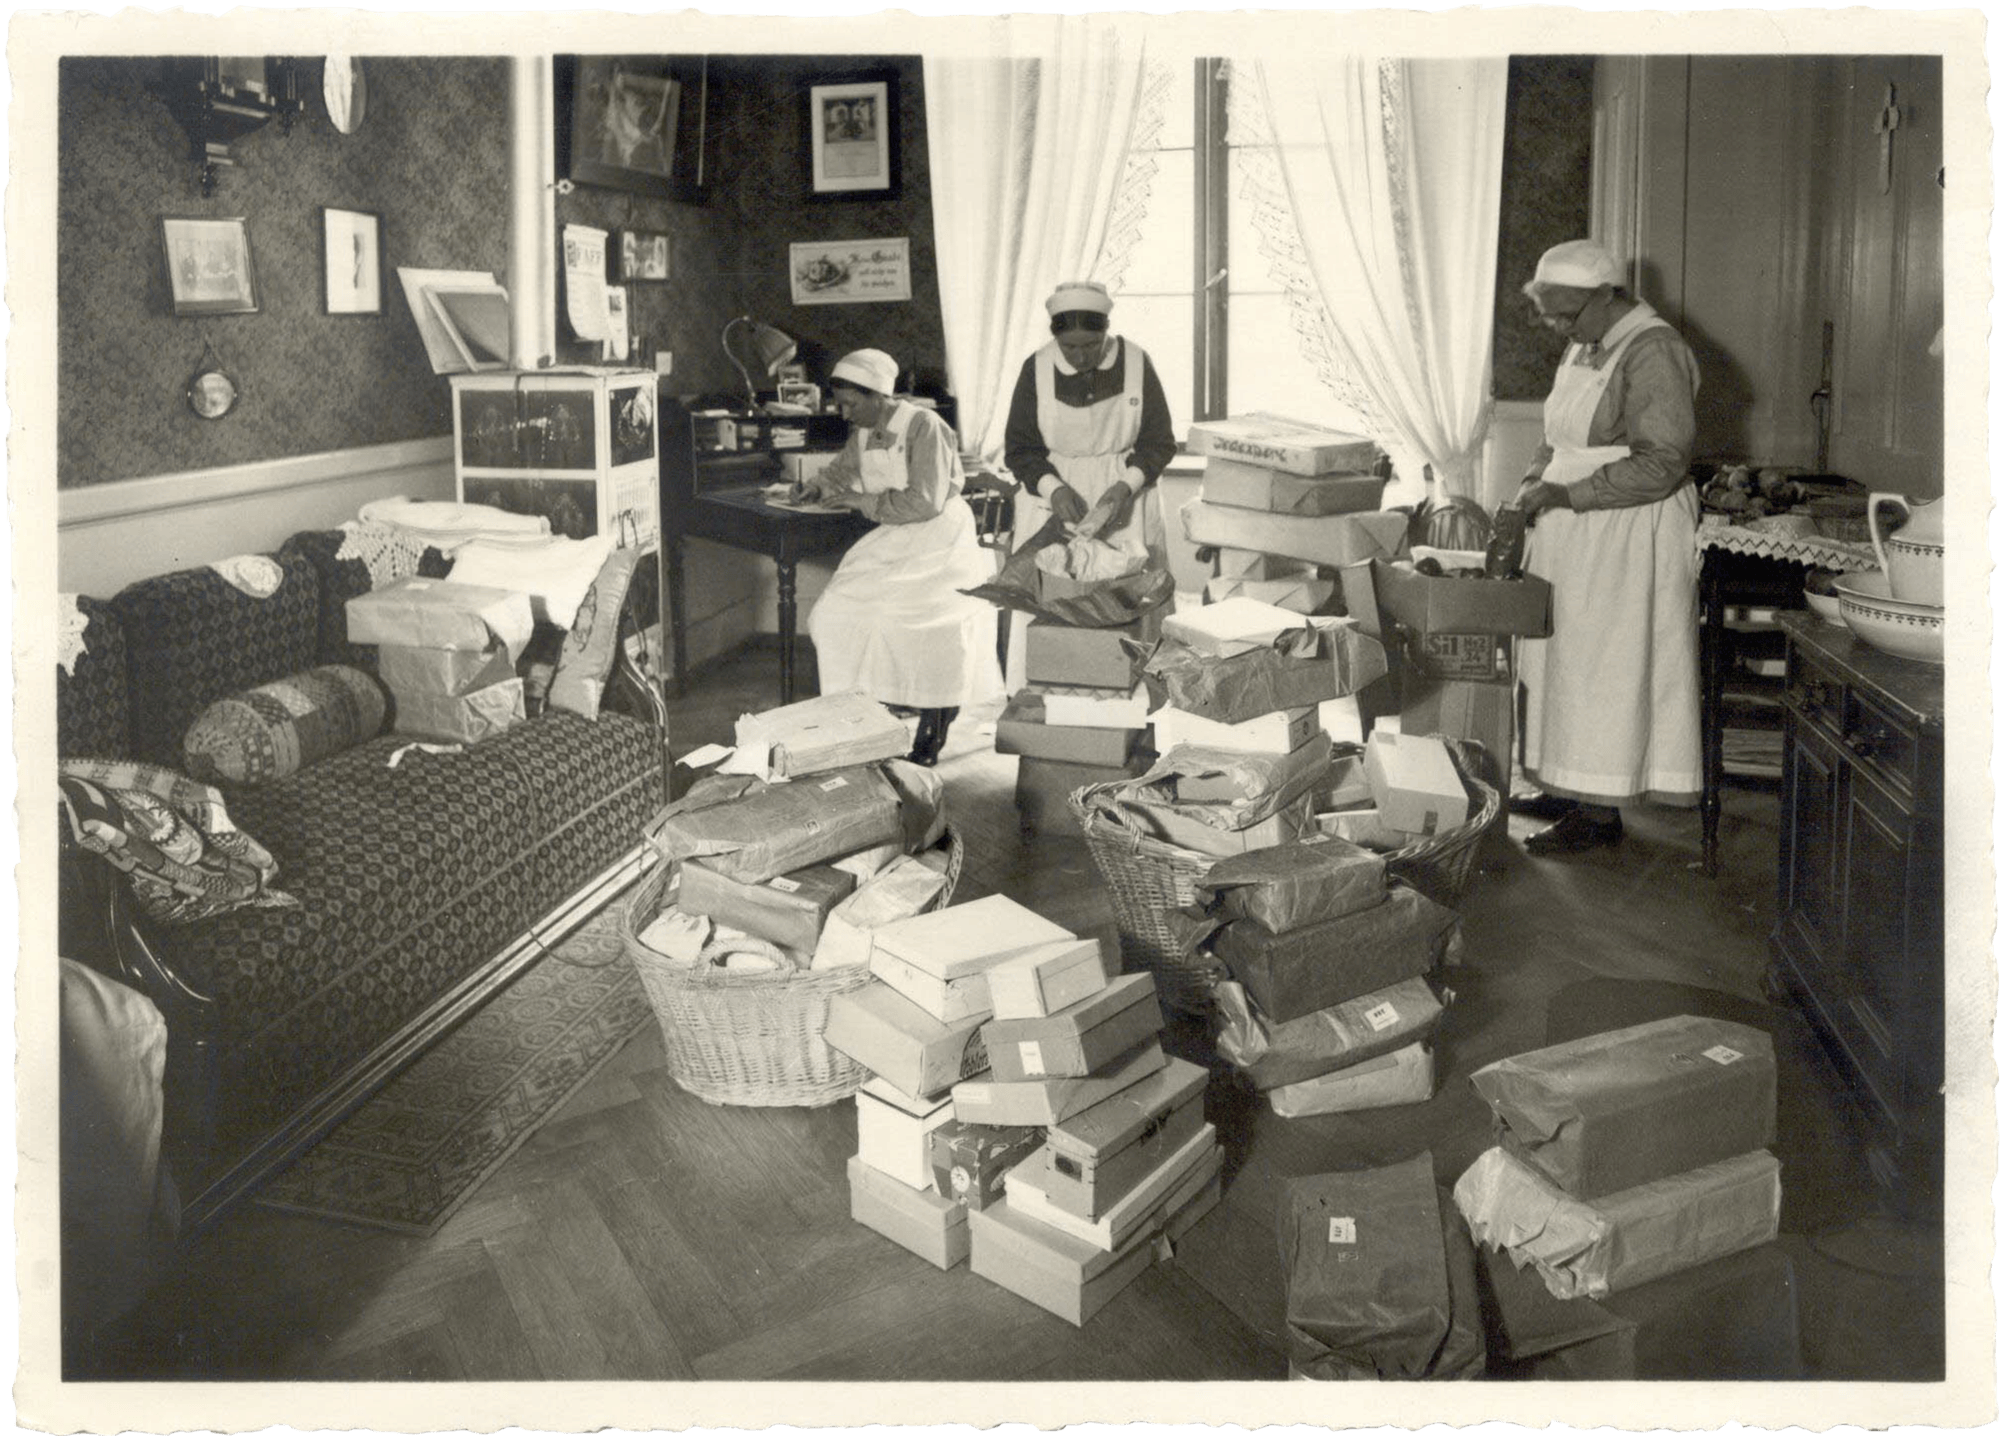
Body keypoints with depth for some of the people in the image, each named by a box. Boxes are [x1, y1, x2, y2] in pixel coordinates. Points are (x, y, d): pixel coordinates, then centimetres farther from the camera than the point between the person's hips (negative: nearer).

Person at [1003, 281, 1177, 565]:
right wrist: (1053, 489, -18)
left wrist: (1126, 486, -16)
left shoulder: (1135, 364, -4)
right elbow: (1018, 449, 0)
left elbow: (1160, 443, 1)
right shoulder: (1036, 369, -4)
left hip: (1126, 505, 0)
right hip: (1053, 503, 0)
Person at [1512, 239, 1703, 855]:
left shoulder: (1652, 353, -17)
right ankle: (1570, 788, 20)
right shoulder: (1585, 348, 13)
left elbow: (1661, 464, -22)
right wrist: (1535, 481, 5)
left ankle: (1602, 811, 3)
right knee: (1567, 660, 11)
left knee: (1607, 665, -4)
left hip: (1629, 536, -9)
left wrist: (1567, 493, -22)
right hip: (1575, 533, 9)